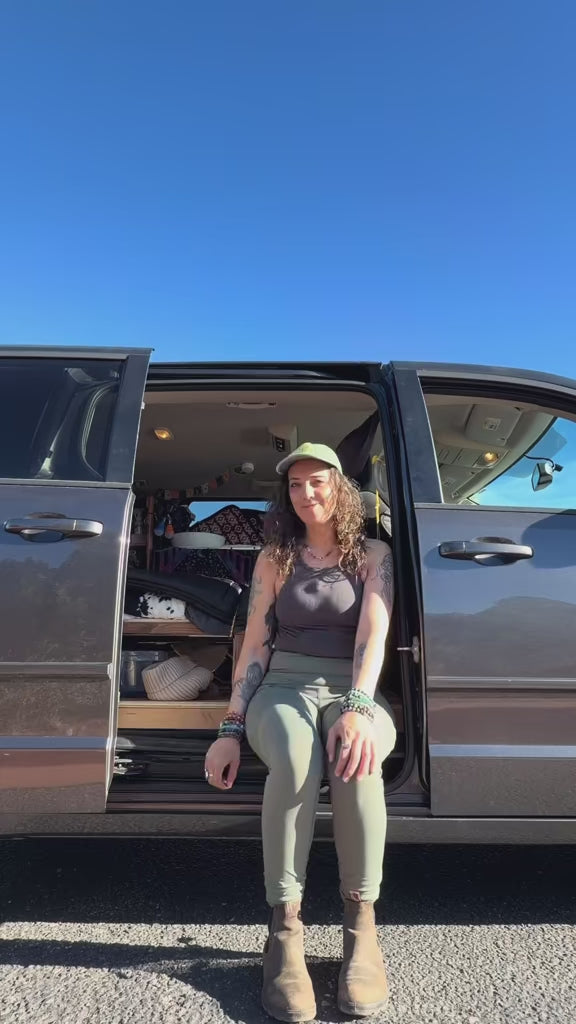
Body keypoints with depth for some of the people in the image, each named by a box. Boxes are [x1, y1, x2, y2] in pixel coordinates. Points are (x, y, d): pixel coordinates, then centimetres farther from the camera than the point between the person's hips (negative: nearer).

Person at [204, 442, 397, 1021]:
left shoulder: (373, 555, 6)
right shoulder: (274, 558, 11)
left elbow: (373, 633, -9)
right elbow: (255, 644, 5)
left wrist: (357, 709, -27)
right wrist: (232, 729, -5)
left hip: (353, 690, 0)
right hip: (285, 686, 1)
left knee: (355, 757, -37)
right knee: (294, 757, -36)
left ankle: (361, 924, -22)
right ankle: (284, 928, -25)